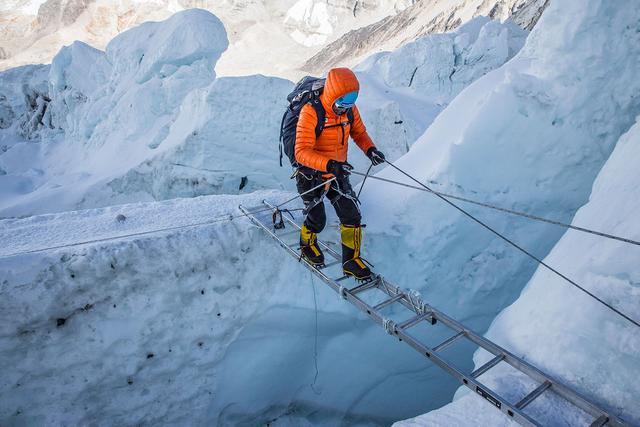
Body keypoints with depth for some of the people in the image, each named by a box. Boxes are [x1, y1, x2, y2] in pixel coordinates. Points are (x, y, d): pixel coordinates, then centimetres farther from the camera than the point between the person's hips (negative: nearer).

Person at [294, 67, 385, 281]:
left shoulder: (350, 110, -7)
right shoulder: (311, 112, -26)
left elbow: (359, 133, 8)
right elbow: (301, 152, -31)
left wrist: (370, 149, -14)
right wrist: (329, 164, -46)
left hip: (337, 173, 5)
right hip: (311, 175, -5)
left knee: (352, 217, -1)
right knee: (317, 220, 9)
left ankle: (351, 260, 18)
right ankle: (307, 245, 43)